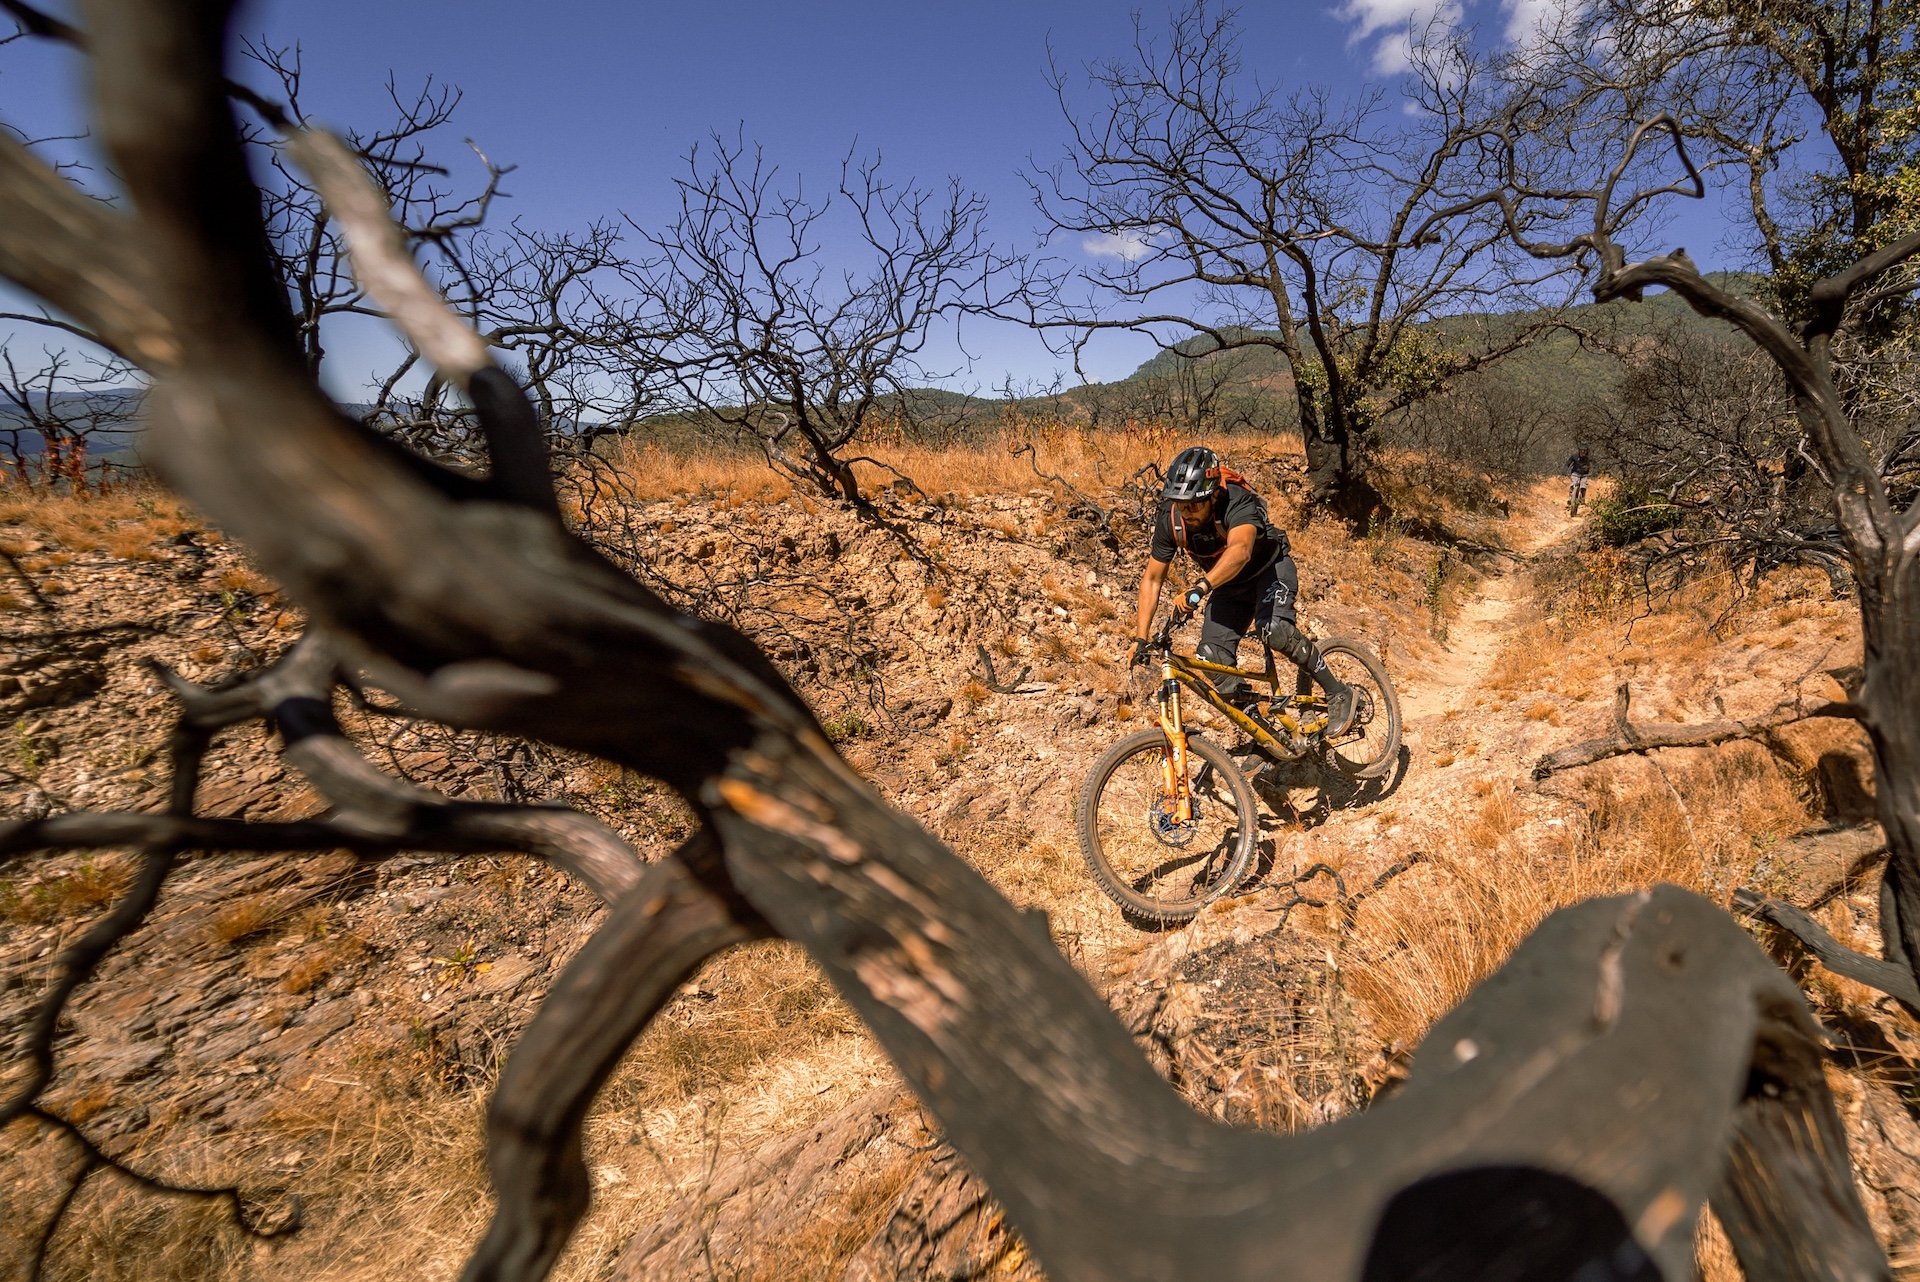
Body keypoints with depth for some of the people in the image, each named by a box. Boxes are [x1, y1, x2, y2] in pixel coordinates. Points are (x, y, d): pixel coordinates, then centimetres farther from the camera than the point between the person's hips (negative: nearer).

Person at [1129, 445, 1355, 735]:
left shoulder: (1236, 503, -35)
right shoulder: (1169, 518, -21)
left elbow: (1240, 550, -56)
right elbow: (1152, 579, -13)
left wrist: (1201, 587, -71)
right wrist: (1140, 639, -19)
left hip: (1271, 567, -5)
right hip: (1230, 585, 5)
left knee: (1272, 628, -32)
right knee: (1211, 659, -12)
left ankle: (1337, 692, -12)